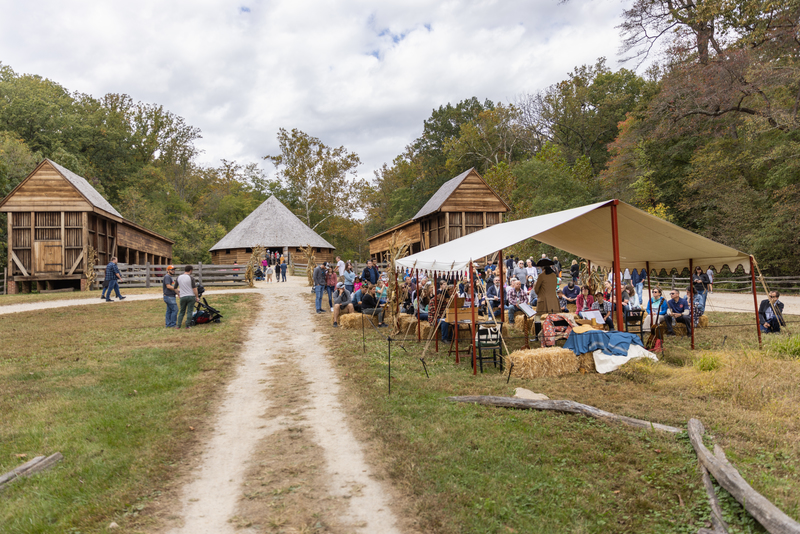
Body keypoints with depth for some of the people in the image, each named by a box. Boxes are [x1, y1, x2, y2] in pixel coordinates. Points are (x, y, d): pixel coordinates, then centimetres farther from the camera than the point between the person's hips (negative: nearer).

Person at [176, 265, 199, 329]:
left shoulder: (179, 277, 4)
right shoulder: (191, 278, -11)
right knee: (189, 312, 2)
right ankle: (187, 325, 1)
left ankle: (178, 325, 7)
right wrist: (197, 297, -3)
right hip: (191, 296, -4)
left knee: (182, 312, 12)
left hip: (183, 297, 4)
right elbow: (194, 288, -11)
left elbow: (176, 287, 14)